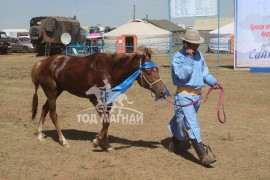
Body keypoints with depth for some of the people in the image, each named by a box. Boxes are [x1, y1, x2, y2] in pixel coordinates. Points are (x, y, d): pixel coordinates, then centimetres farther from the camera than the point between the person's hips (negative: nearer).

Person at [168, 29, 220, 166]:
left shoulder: (199, 55, 9)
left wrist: (213, 82, 0)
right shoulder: (178, 56, -10)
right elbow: (182, 75, -22)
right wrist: (189, 58, -22)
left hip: (197, 94, 7)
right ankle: (203, 155, -15)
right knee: (192, 124, -12)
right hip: (184, 94, -7)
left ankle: (175, 144, 43)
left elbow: (204, 73, 15)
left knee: (182, 121, 22)